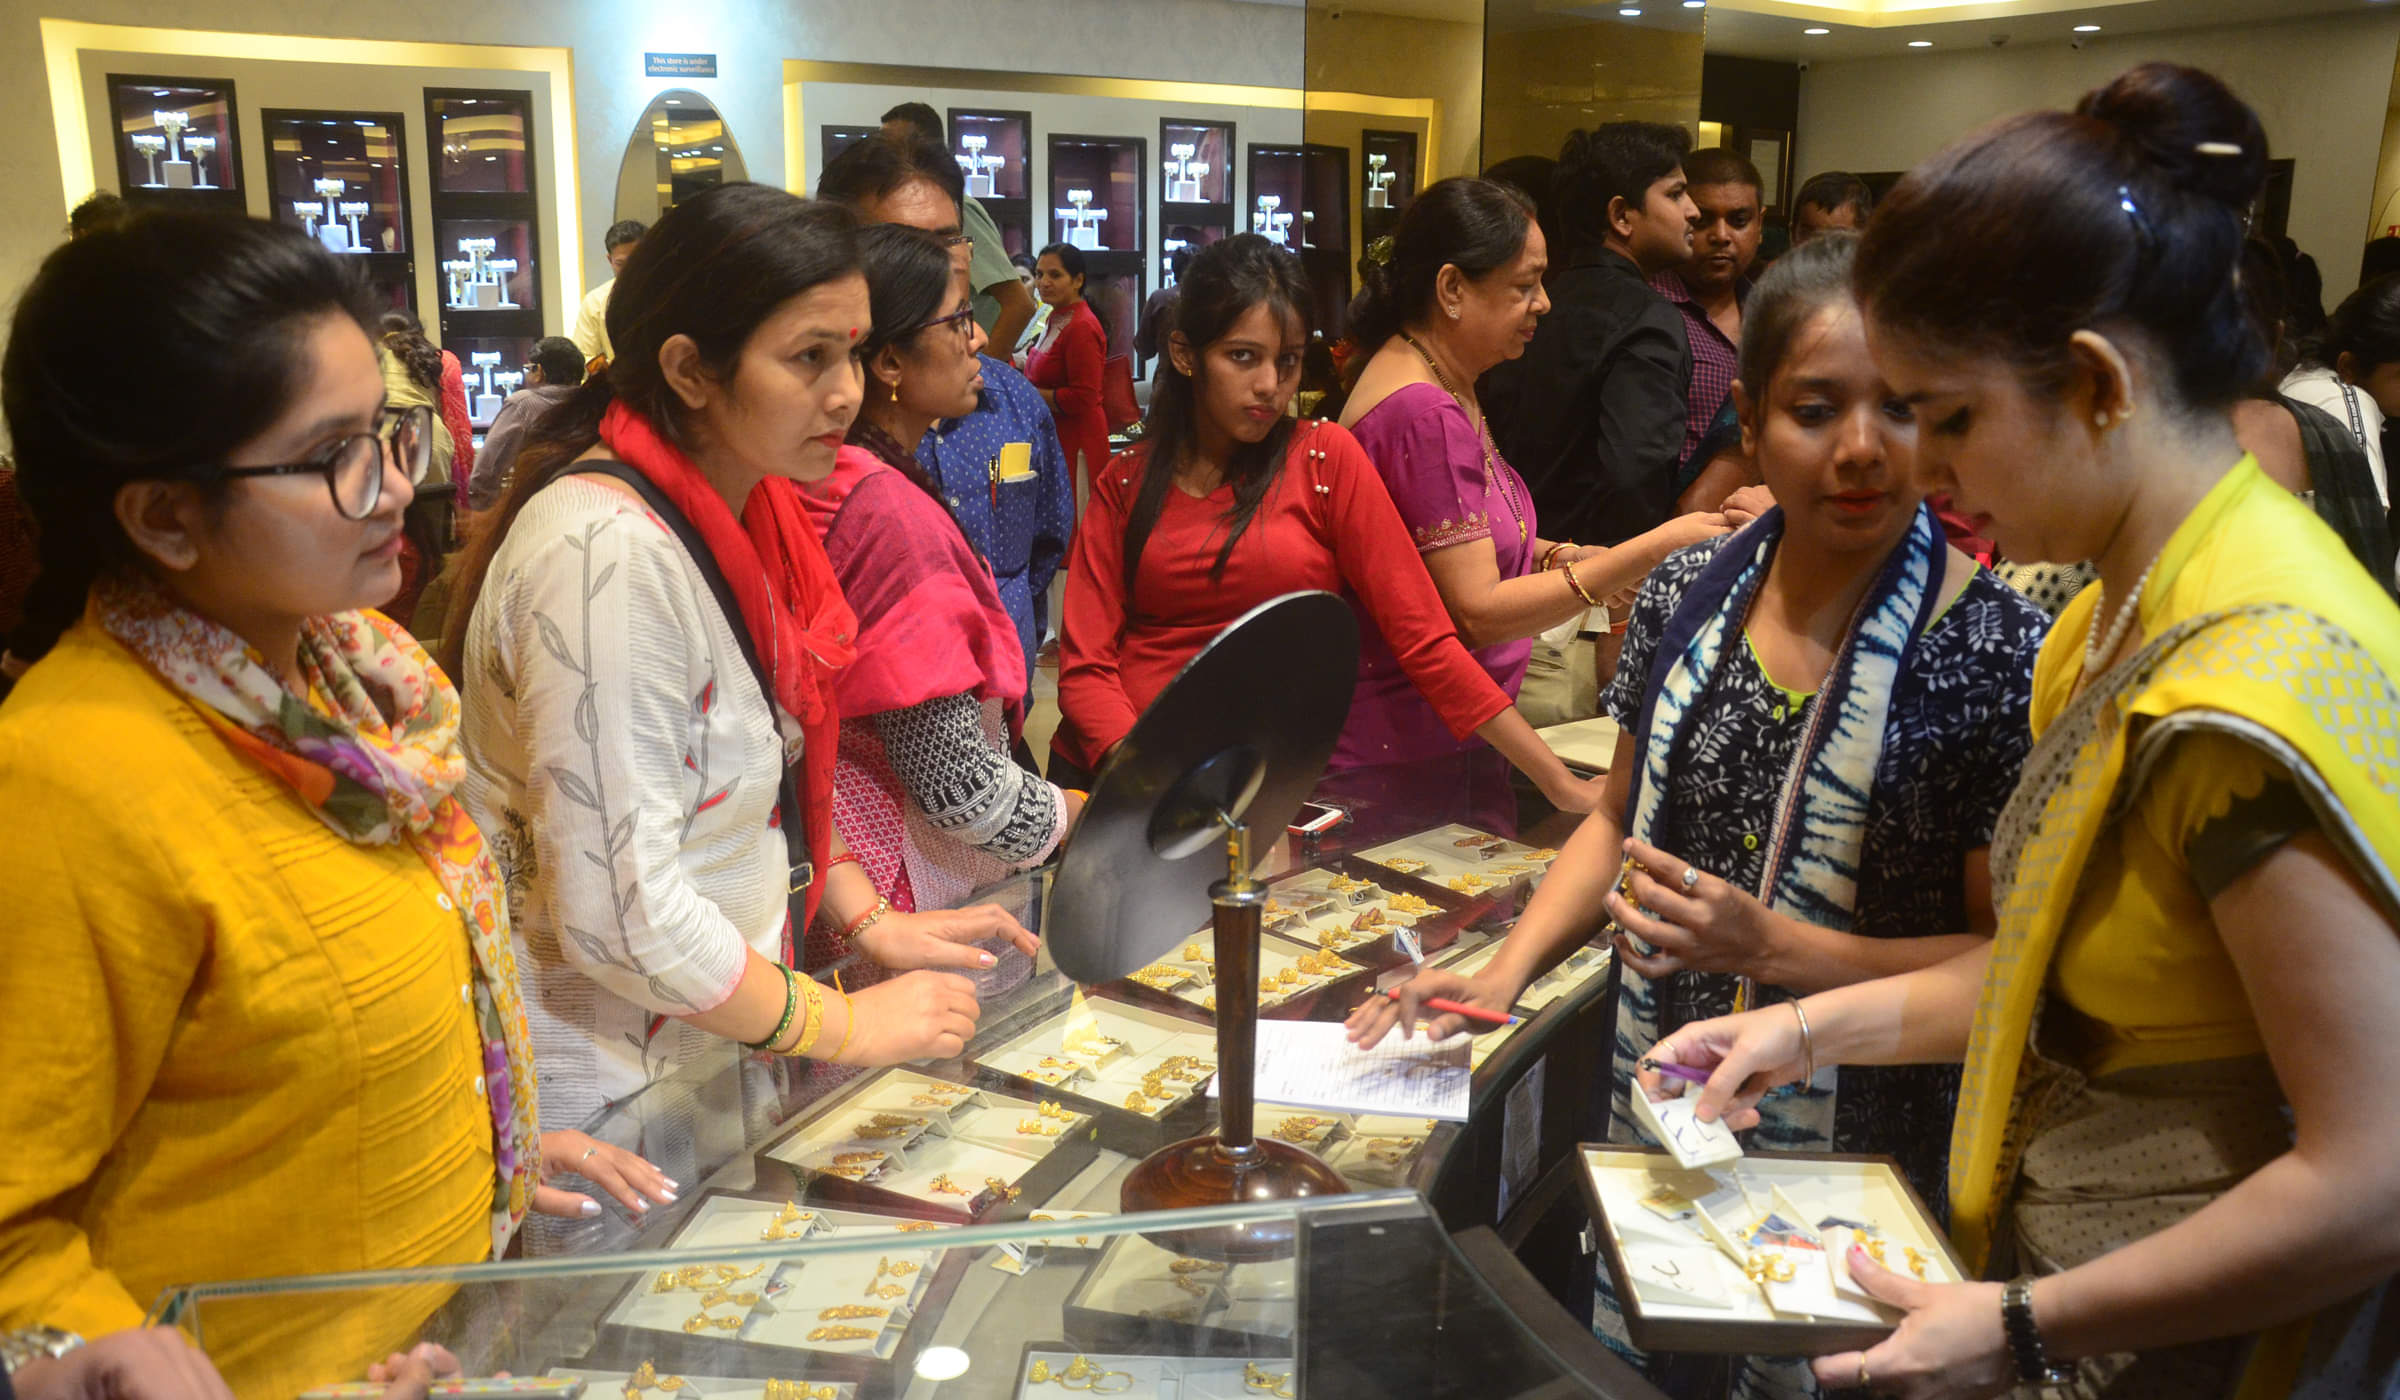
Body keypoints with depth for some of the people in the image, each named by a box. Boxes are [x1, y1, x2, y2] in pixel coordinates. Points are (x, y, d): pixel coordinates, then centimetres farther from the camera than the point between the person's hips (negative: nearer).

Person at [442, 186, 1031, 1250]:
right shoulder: (607, 552, -26)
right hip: (603, 1097, -8)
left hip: (709, 1051, 8)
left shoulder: (739, 508, 2)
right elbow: (617, 912, -28)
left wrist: (868, 920, 5)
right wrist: (845, 1029, -17)